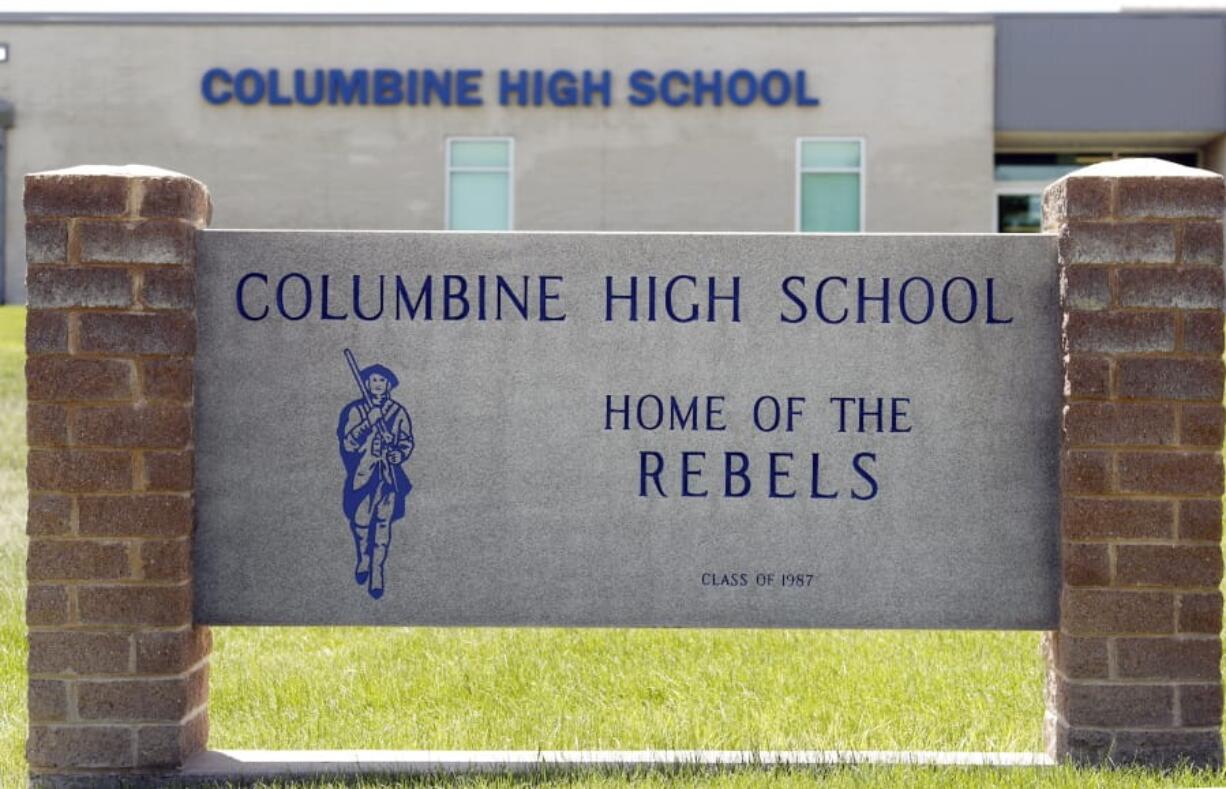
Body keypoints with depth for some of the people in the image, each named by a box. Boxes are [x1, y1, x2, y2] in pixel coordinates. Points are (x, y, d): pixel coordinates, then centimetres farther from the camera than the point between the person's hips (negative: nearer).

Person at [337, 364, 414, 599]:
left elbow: (407, 441, 10)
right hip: (362, 474, 0)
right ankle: (363, 559, 31)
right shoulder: (355, 410, 2)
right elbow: (347, 443, -7)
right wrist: (368, 423, -18)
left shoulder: (398, 412, 5)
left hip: (390, 475, 0)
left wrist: (400, 454, -11)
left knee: (383, 523, -2)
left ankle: (376, 573, 5)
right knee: (360, 521, 2)